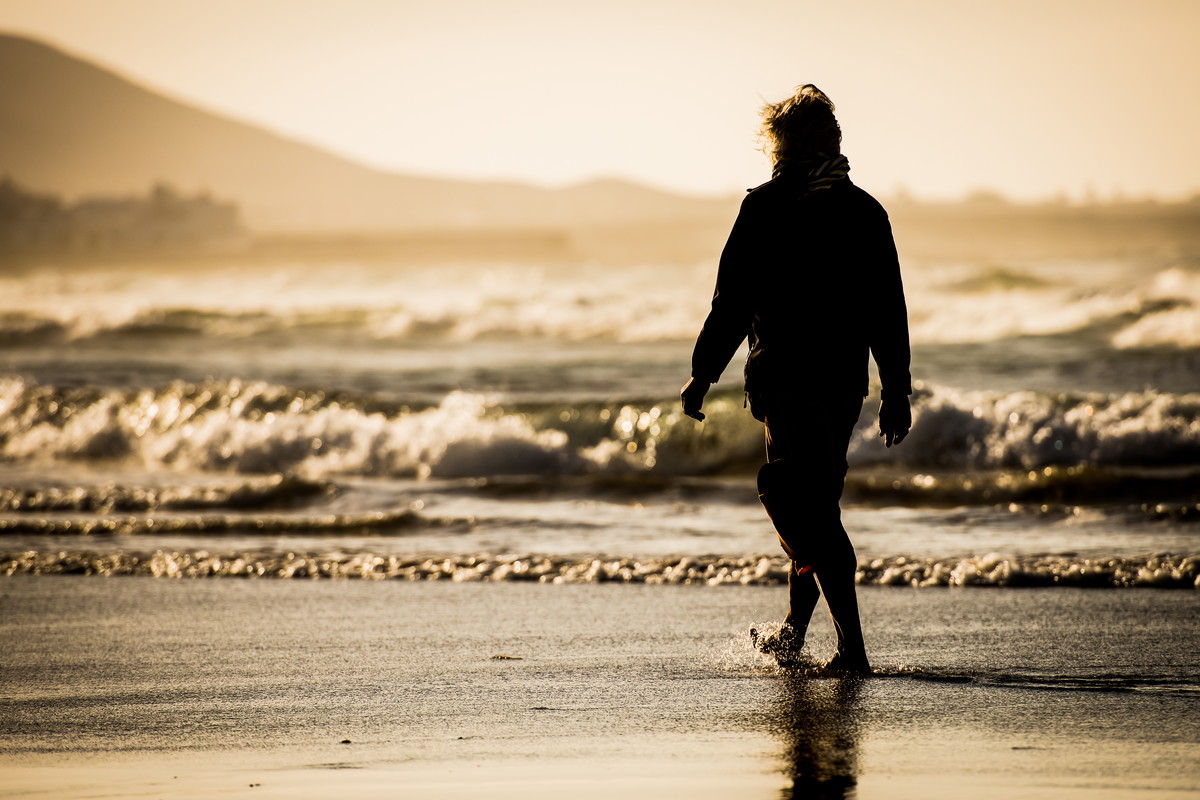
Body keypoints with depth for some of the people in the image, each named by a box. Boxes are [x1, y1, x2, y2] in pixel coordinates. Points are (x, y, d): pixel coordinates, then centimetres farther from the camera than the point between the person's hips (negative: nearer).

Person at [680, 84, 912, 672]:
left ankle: (853, 646, -15)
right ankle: (793, 633, 28)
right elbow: (890, 310, 7)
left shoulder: (766, 207, -7)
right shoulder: (865, 211, 7)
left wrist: (703, 375, 0)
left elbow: (733, 302, -8)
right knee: (815, 502, 19)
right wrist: (897, 392, 12)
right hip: (846, 380, 6)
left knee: (807, 511, -6)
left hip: (785, 378, -6)